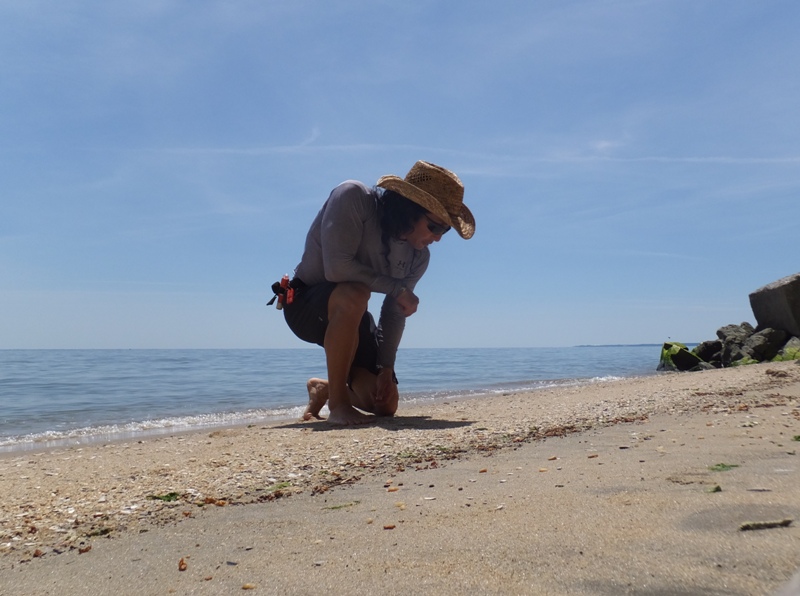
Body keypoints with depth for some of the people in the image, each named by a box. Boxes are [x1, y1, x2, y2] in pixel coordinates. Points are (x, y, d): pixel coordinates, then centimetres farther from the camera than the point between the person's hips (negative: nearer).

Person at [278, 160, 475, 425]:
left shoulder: (419, 257, -6)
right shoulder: (353, 197, -24)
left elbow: (394, 314, -3)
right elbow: (337, 267, -32)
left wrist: (386, 368, -10)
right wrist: (396, 287, -25)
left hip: (349, 316, 6)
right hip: (305, 303, -6)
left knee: (385, 405, 0)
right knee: (354, 294, -41)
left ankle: (324, 388, 32)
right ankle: (337, 405, -24)